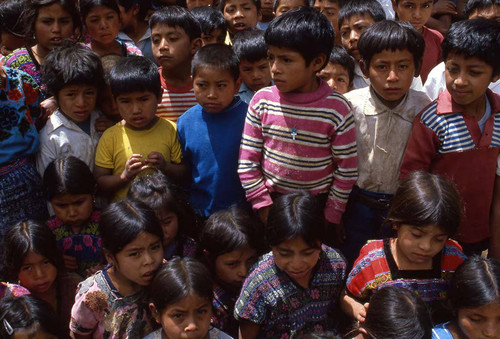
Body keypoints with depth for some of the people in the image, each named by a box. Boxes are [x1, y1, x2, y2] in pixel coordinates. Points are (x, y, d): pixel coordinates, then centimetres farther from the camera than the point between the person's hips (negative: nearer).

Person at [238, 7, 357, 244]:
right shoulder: (261, 101, -8)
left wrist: (331, 215, -5)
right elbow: (247, 161, -3)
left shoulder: (337, 109, -15)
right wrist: (263, 206, -5)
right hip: (271, 201, 2)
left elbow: (347, 169, -7)